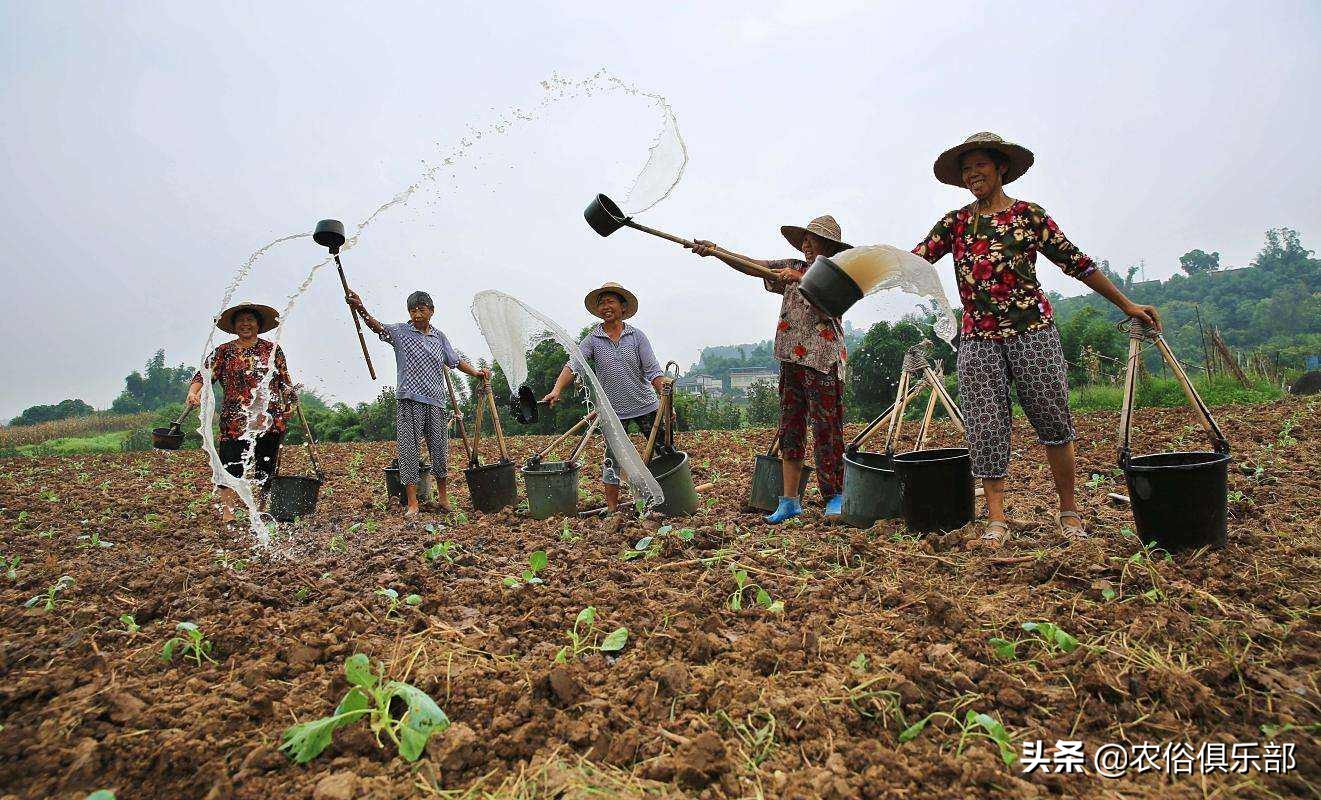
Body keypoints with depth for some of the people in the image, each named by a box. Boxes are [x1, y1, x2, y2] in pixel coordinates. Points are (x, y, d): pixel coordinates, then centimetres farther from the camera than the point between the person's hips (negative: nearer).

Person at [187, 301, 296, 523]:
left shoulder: (272, 349, 11)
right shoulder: (223, 351, 9)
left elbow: (285, 382, 14)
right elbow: (204, 375, 1)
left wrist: (291, 402, 4)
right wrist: (193, 393, -18)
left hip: (270, 419, 1)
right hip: (235, 420, -1)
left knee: (266, 468, 5)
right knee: (231, 467, -6)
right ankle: (227, 514, -2)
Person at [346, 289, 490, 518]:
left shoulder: (439, 336, 12)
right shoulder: (401, 331, 2)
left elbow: (455, 361, 19)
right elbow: (378, 327, -15)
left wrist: (476, 372, 9)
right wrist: (361, 309, -32)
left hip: (436, 401, 3)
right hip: (410, 402, -3)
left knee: (440, 450, 9)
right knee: (409, 450, -1)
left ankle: (443, 495, 27)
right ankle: (412, 503, 6)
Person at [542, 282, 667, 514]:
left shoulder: (637, 336, 0)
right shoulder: (592, 340, -1)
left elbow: (653, 369, -5)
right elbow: (573, 365, -14)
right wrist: (557, 390, -30)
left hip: (645, 405, 1)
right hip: (614, 411, 0)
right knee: (612, 460, 4)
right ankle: (611, 509, 14)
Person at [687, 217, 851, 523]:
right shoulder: (793, 268, 16)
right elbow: (753, 266, 9)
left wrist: (799, 279, -25)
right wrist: (714, 251, 0)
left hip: (823, 361, -6)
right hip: (791, 360, 6)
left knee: (827, 430, -3)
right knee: (790, 429, 5)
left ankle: (836, 497, 12)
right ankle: (789, 501, 11)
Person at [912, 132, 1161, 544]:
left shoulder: (1029, 215, 5)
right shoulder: (954, 223, 10)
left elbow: (1076, 263, 7)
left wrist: (1127, 304, 9)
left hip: (1032, 329, -1)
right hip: (977, 337, 1)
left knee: (1053, 420, 4)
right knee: (985, 427, -2)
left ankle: (1068, 509, 20)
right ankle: (995, 518, 6)